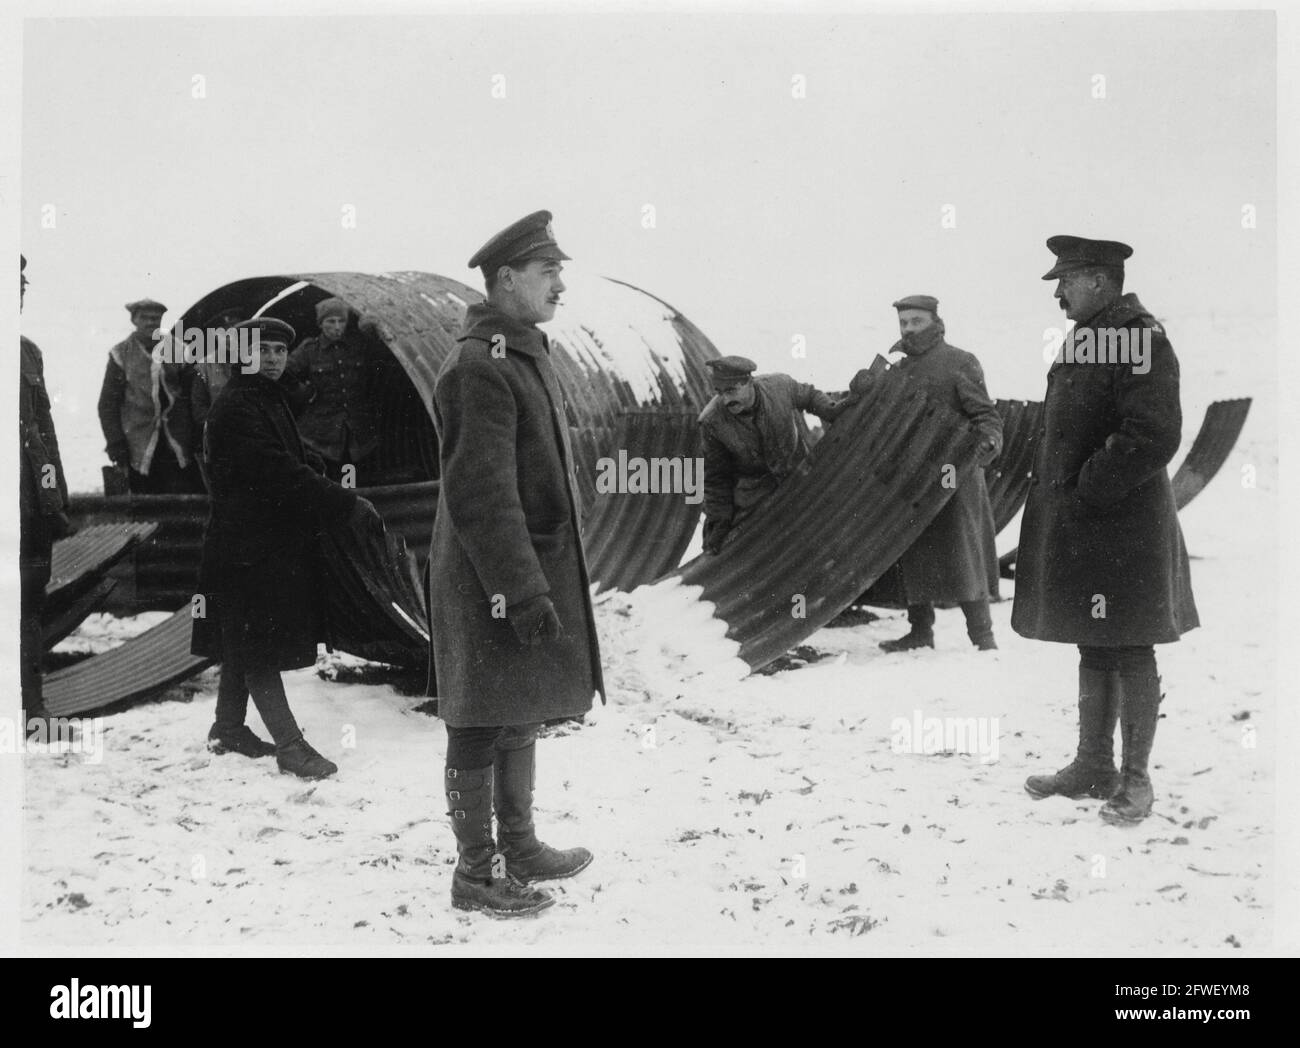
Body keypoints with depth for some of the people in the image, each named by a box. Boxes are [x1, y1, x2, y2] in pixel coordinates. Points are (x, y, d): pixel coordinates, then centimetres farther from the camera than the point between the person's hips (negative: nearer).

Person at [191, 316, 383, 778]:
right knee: (259, 650, -5)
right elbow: (280, 474, -24)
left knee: (244, 646, 18)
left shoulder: (269, 400, 16)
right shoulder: (236, 406, -16)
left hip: (273, 543, 10)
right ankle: (290, 745, -4)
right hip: (249, 546, -10)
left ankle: (228, 729, 29)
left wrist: (337, 502, 7)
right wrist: (348, 505, -23)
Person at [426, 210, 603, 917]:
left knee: (520, 716, 19)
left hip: (535, 566, 10)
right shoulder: (479, 366, -19)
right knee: (481, 727, 2)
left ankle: (519, 846, 33)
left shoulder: (524, 354, 13)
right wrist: (523, 593, -24)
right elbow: (481, 496, -23)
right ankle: (475, 873, 15)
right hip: (490, 582, -10)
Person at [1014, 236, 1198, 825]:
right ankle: (1094, 766, 27)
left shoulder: (1141, 339, -15)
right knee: (1093, 649, 16)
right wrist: (1053, 497, 10)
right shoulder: (1085, 340, 14)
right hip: (1074, 530, 9)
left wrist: (1086, 492, -19)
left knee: (1129, 653, 1)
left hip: (1124, 530, -9)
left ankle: (1136, 779, 12)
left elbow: (1153, 438, -23)